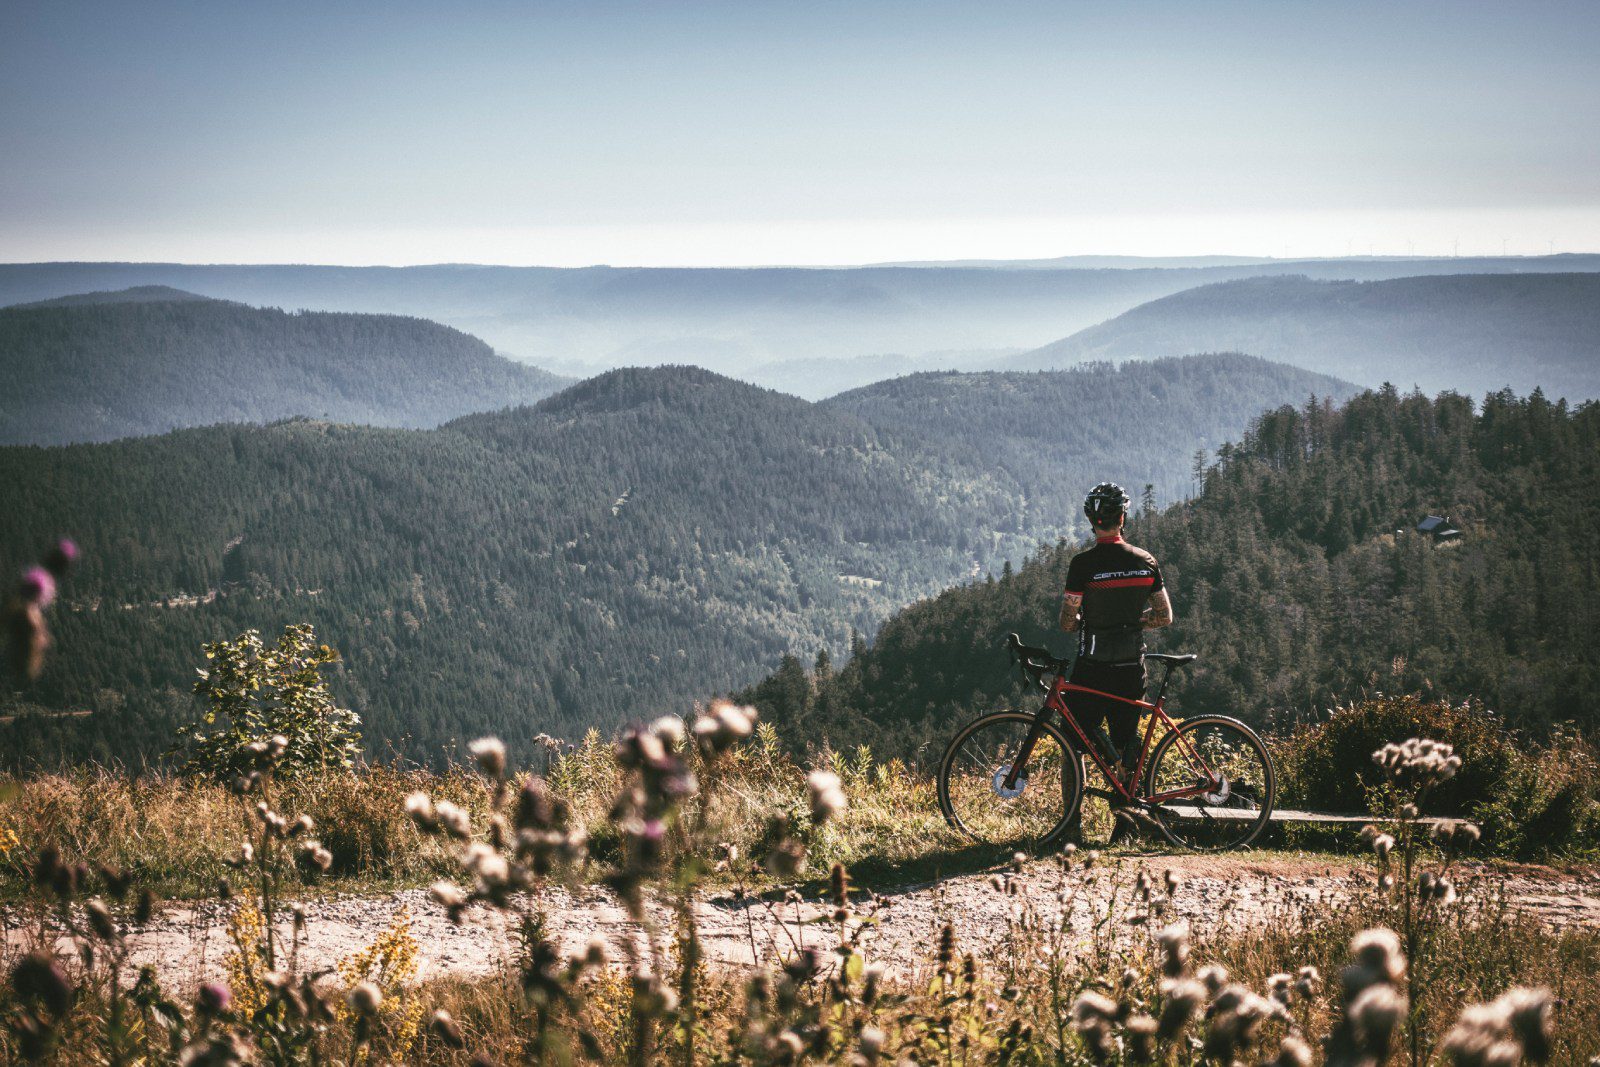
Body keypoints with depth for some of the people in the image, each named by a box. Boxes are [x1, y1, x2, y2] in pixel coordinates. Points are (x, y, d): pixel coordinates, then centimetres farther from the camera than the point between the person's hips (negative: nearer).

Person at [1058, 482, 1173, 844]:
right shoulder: (1146, 562, 0)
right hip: (1132, 668, 4)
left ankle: (1073, 823, 5)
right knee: (1125, 746, 12)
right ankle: (1124, 824, 13)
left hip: (1092, 669, -4)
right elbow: (1165, 616, 4)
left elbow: (1067, 622, -11)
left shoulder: (1084, 564, -13)